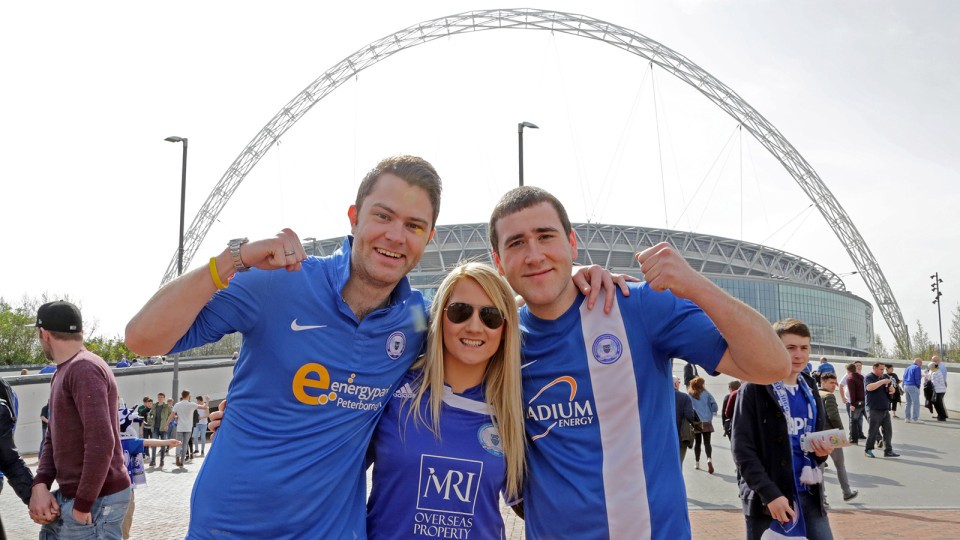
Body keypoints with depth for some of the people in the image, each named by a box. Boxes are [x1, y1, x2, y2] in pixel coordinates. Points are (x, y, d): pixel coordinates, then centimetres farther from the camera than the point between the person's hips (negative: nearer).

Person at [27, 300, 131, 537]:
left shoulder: (85, 370, -17)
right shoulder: (62, 373, 15)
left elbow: (101, 442, -25)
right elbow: (53, 437, 15)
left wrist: (83, 505, -20)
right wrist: (40, 485, 0)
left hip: (95, 498, -9)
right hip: (70, 495, 9)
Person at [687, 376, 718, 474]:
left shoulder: (689, 395, -1)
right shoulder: (706, 394, -2)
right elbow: (714, 405, -6)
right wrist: (710, 415, 10)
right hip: (706, 422, -1)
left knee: (697, 442, 13)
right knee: (707, 442, -2)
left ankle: (697, 463, 17)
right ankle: (709, 459, -25)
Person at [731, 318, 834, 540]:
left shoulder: (809, 391, 12)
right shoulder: (754, 389, -7)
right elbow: (742, 448, -12)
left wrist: (823, 450, -2)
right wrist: (770, 493, -20)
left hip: (809, 496, 5)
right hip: (766, 497, -5)